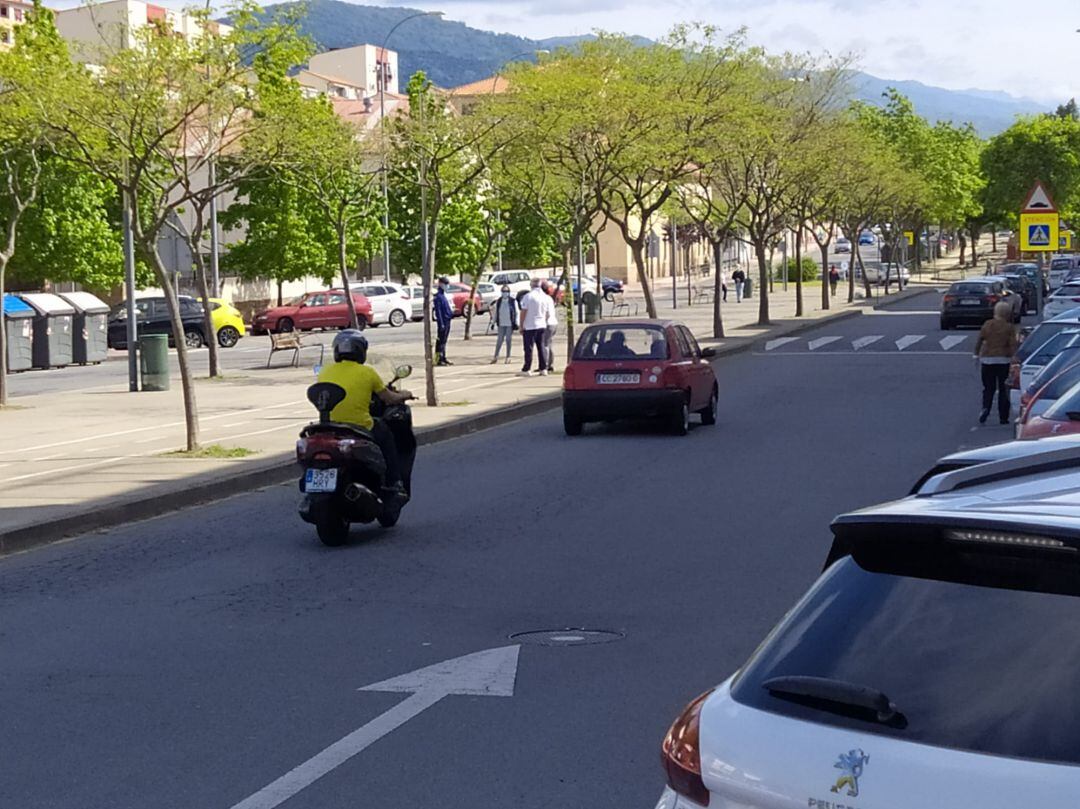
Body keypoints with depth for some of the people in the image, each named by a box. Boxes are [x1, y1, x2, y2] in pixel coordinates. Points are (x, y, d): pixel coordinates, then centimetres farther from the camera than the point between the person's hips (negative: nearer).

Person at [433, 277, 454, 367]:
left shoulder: (443, 296, 17)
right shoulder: (438, 296, -13)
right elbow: (438, 311, -18)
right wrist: (441, 323, -22)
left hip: (447, 321, 10)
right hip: (443, 321, -10)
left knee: (444, 341, 14)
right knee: (440, 341, -7)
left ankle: (443, 358, 20)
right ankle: (439, 360, -6)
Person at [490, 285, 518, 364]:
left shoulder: (513, 301, -6)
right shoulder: (499, 301, 4)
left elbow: (516, 312, -3)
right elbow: (495, 312, 9)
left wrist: (516, 323, -6)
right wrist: (495, 323, 7)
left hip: (510, 324, -2)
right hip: (501, 324, 2)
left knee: (508, 340, 5)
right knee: (500, 340, 4)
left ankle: (508, 357, 14)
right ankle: (495, 357, 7)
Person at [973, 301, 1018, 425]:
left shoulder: (987, 325, 2)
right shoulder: (1009, 327, -4)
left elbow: (979, 341, 2)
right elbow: (1012, 345, -11)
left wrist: (977, 355, 10)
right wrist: (1013, 358, -9)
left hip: (987, 359, 2)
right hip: (1003, 360, -2)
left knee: (988, 388, 10)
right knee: (1003, 389, 7)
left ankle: (985, 408, -16)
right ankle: (1003, 417, 6)